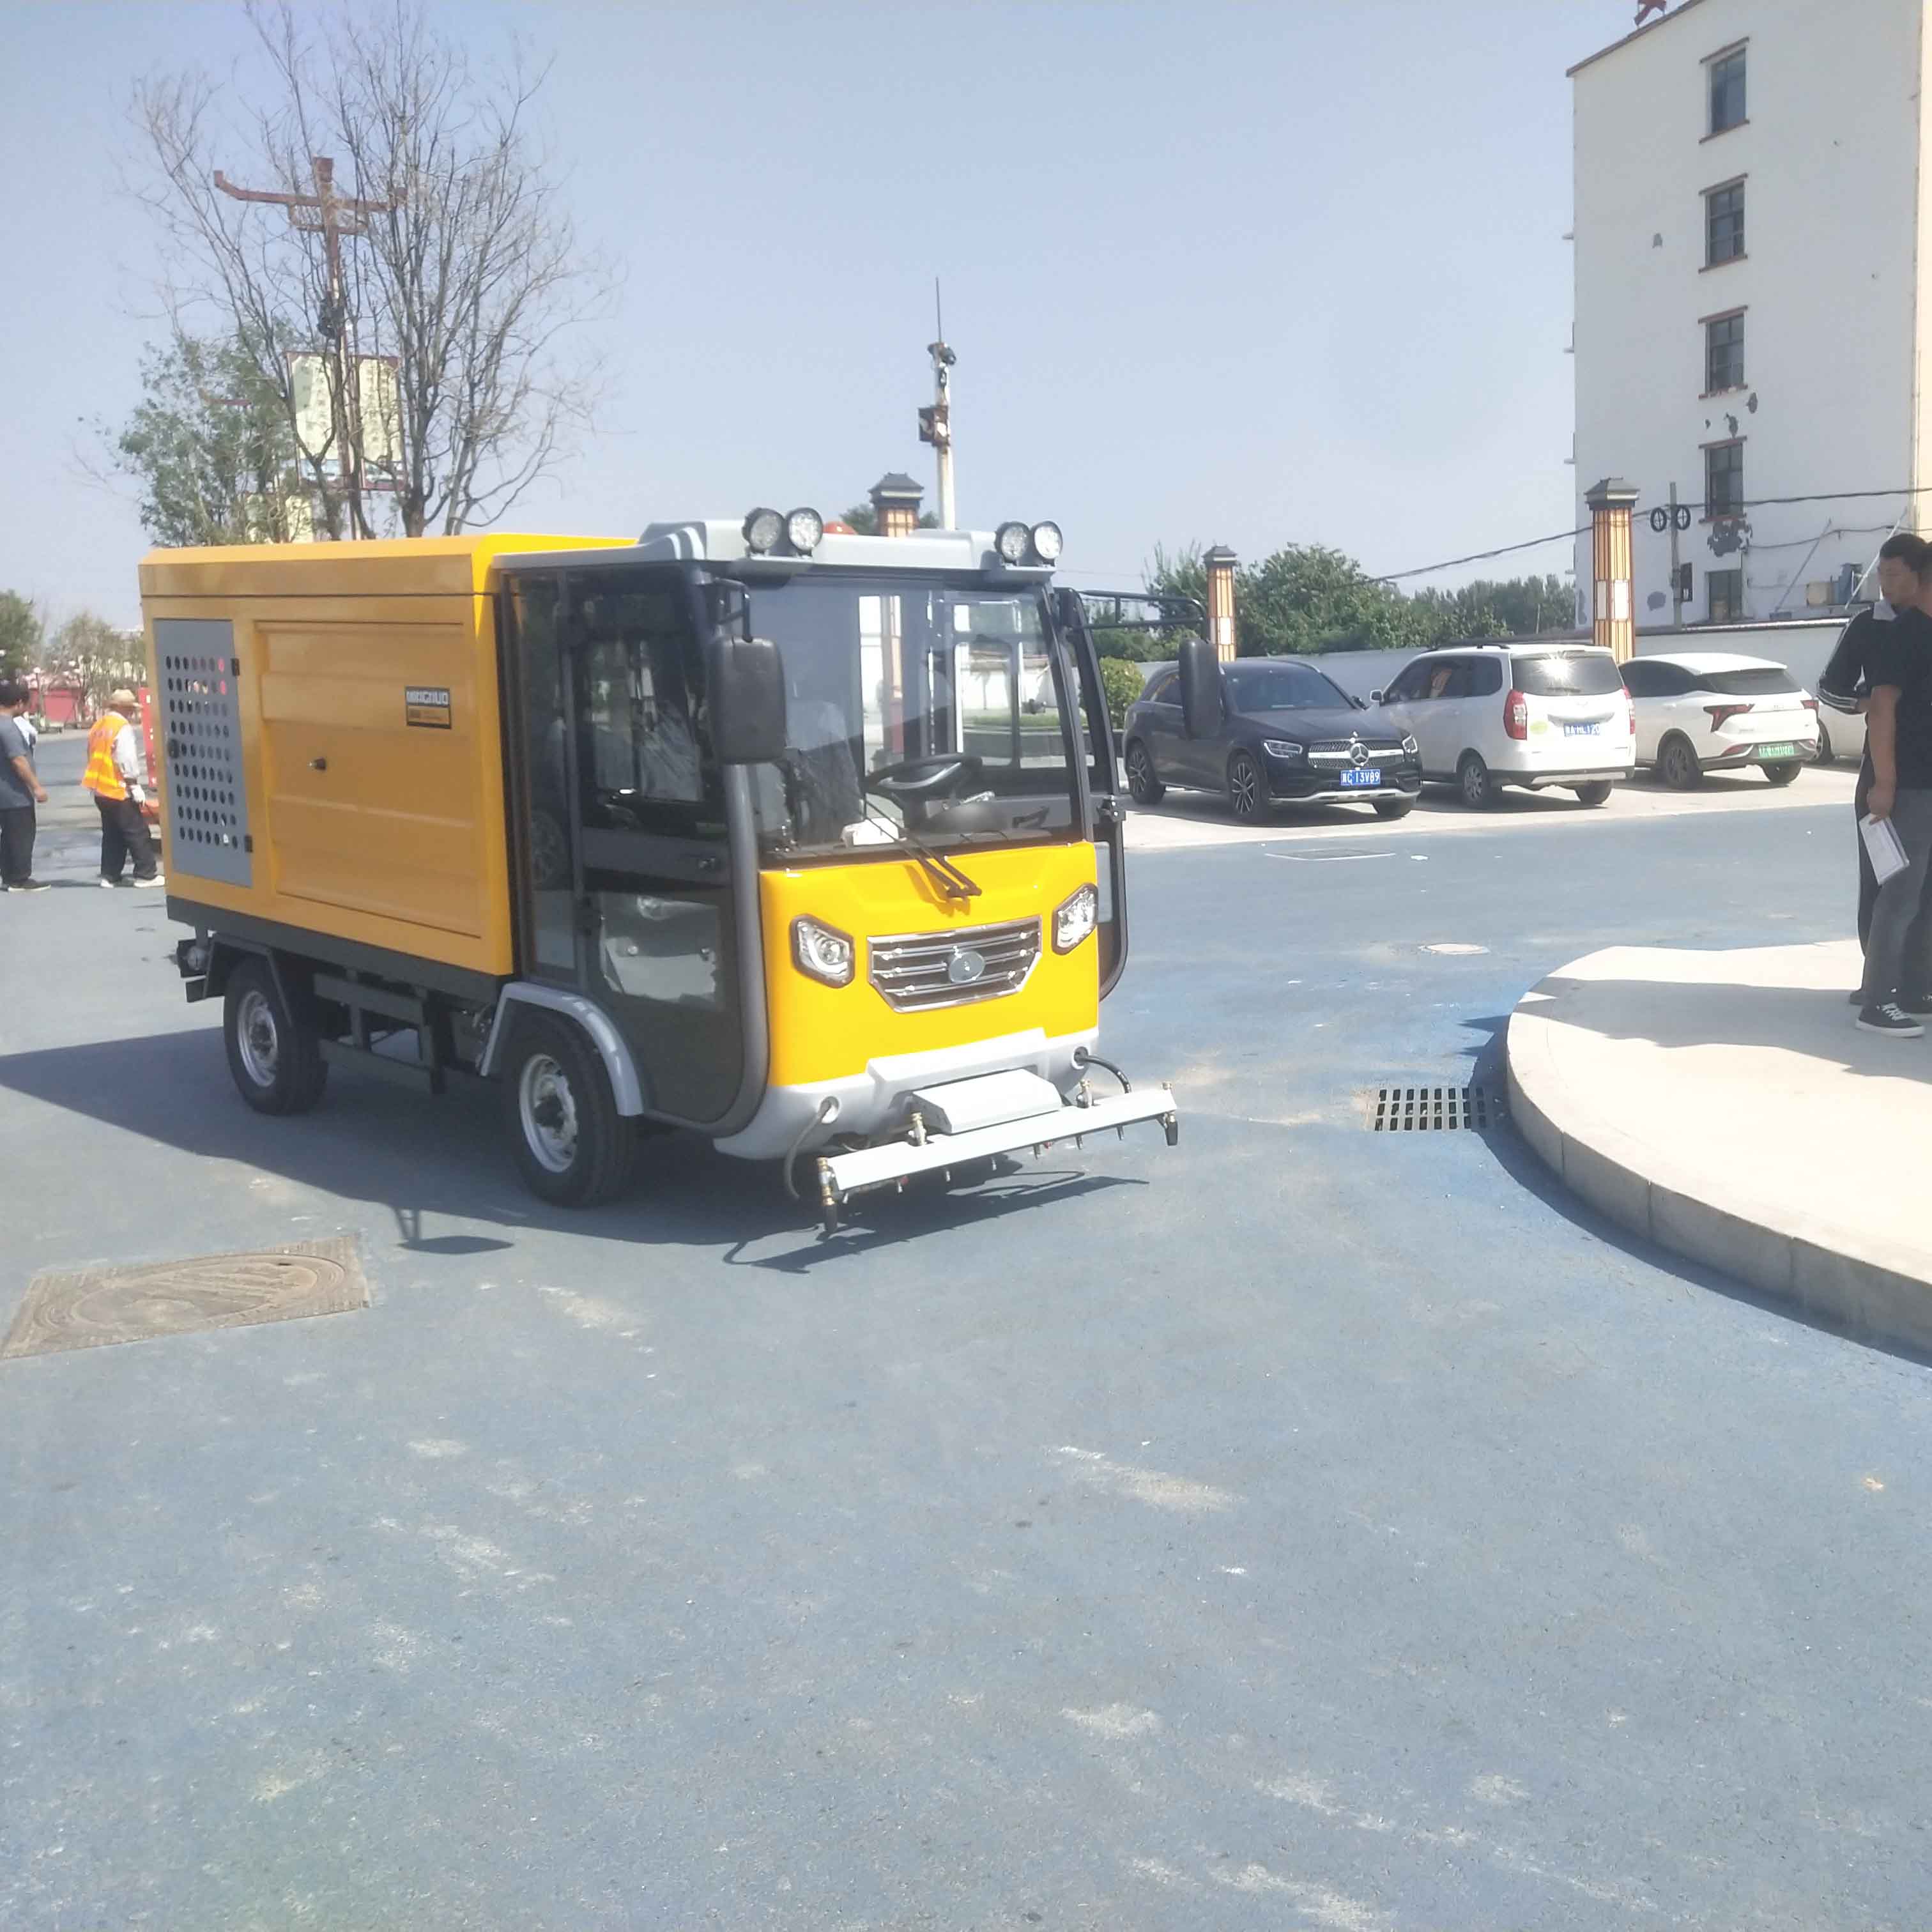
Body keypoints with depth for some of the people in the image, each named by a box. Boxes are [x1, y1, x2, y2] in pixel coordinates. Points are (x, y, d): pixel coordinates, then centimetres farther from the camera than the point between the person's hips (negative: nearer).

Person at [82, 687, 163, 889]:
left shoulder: (98, 727, 13)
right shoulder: (124, 729, -13)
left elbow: (93, 758, 17)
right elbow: (128, 761, -19)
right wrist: (135, 788, -14)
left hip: (100, 790, 8)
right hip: (119, 790, -8)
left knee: (112, 834, 14)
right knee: (137, 833, -3)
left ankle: (110, 876, 14)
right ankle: (146, 874, -3)